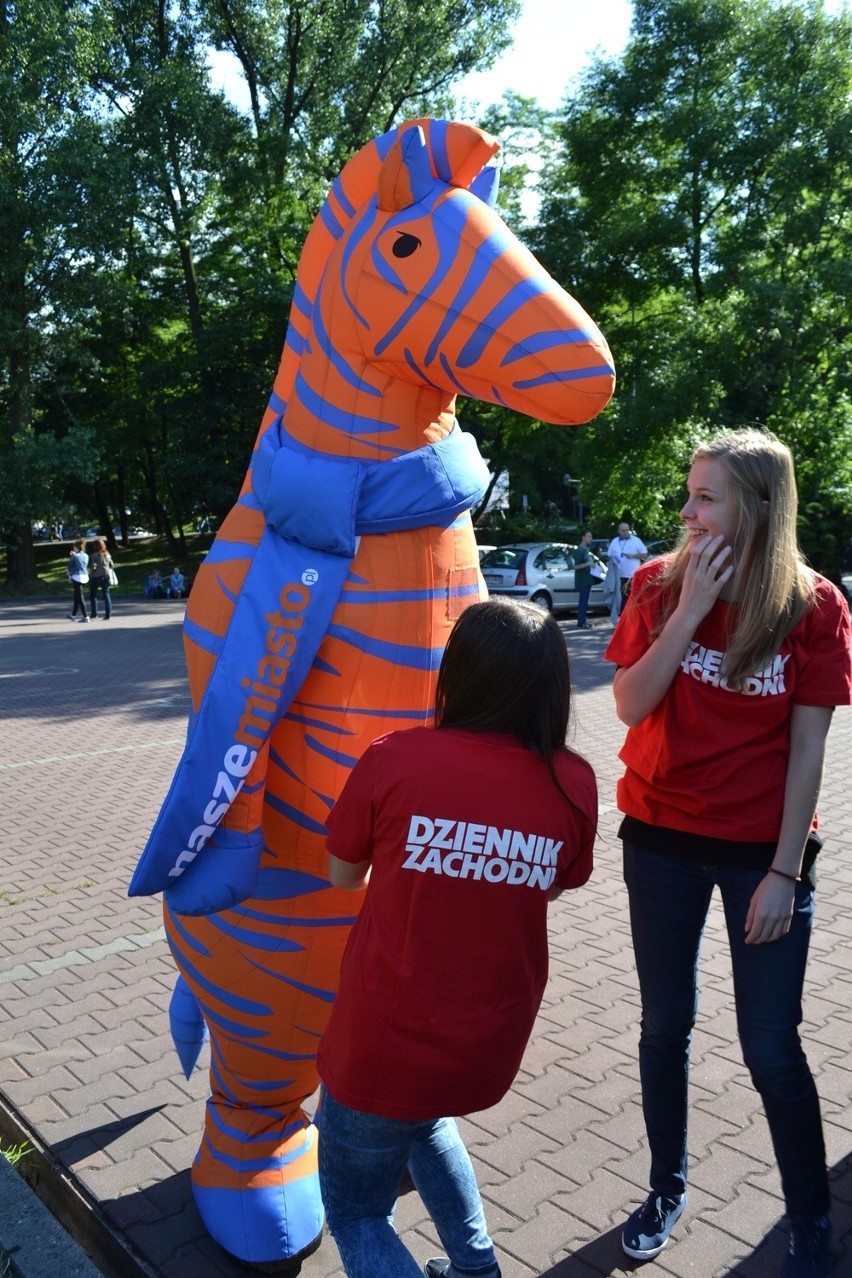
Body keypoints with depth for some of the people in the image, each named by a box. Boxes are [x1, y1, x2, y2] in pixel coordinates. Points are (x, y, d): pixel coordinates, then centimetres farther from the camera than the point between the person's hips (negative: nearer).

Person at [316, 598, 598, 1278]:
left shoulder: (394, 759, -17)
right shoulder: (574, 784, -10)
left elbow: (343, 875, -1)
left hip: (384, 1046, -4)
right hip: (491, 1049, 4)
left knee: (356, 1211, 21)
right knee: (423, 1116, 36)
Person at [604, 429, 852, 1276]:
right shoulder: (658, 584, -4)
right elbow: (630, 706, -11)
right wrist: (692, 607, -19)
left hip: (762, 847, -2)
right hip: (662, 839, 2)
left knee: (771, 1048, 6)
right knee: (665, 1025, 15)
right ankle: (667, 1189, 36)